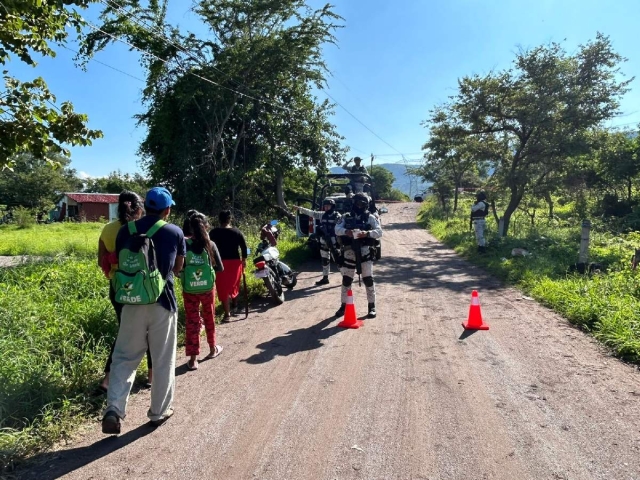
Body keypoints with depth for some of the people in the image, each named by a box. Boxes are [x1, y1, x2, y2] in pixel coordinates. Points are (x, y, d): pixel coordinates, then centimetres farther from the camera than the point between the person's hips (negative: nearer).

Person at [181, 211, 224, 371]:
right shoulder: (210, 244, -8)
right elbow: (220, 268, -3)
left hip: (189, 290, 0)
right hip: (208, 288, 1)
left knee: (191, 322, 5)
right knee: (209, 318, 19)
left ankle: (193, 359, 6)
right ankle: (213, 348, 37)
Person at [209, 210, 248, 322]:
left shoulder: (214, 233, -3)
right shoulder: (237, 232, 1)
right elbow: (244, 246, 0)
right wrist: (244, 259, 11)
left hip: (221, 262, -2)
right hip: (235, 261, 3)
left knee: (223, 288, 2)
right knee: (234, 284, 24)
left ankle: (227, 314, 0)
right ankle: (234, 303, 44)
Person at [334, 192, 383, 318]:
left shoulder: (370, 217, 2)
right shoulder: (346, 217, 7)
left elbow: (379, 232, -8)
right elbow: (337, 229, -5)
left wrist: (366, 233, -26)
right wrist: (346, 231, -26)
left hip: (365, 252, -2)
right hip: (349, 252, 2)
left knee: (368, 279, 0)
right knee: (346, 280, 9)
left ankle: (372, 306, 13)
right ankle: (344, 305, 23)